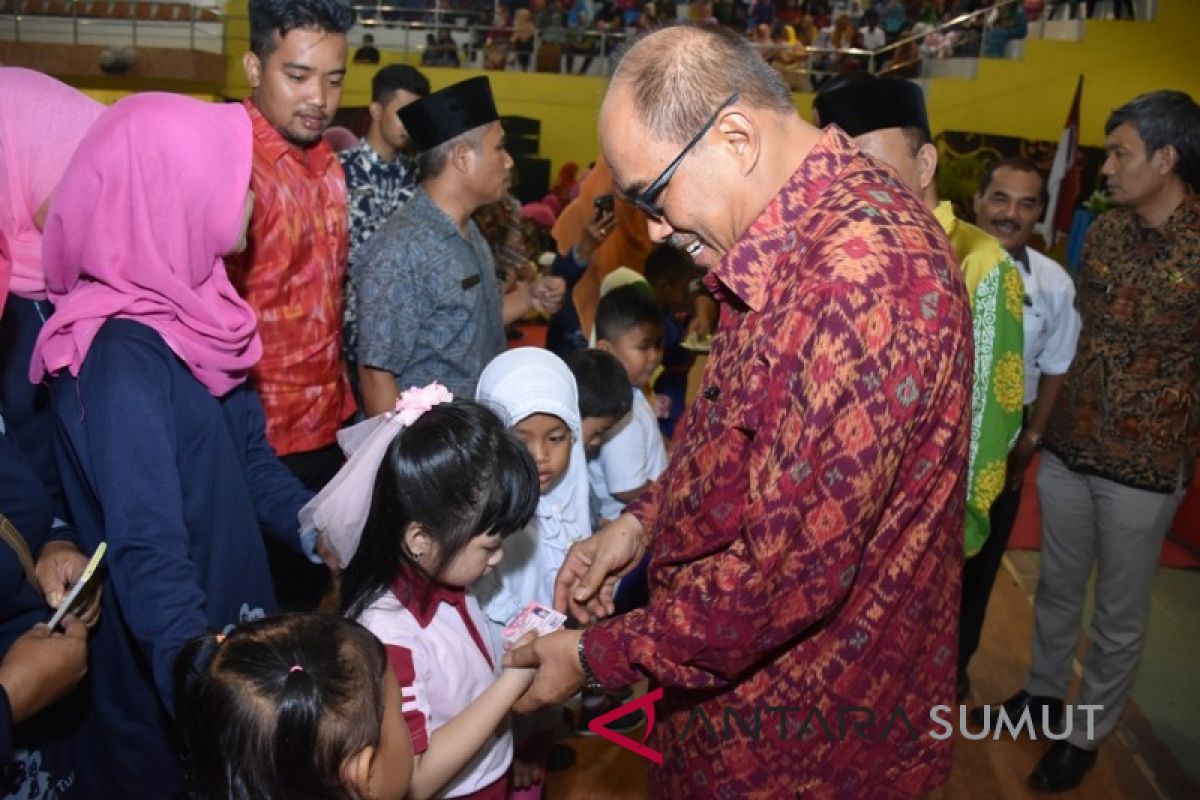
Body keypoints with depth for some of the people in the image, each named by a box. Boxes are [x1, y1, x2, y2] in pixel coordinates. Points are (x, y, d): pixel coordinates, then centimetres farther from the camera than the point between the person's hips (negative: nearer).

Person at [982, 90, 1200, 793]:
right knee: (1057, 586, 20)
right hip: (1067, 447, 5)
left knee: (1121, 612, 12)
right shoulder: (1105, 231, 2)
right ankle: (1044, 691, 41)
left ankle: (1089, 734, 30)